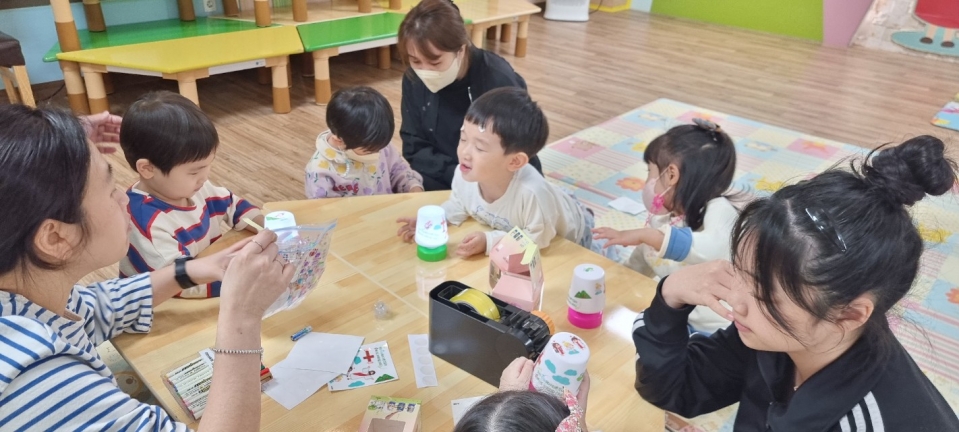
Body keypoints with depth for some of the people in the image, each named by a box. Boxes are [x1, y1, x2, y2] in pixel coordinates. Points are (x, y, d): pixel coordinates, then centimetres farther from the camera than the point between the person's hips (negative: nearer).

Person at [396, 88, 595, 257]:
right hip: (516, 235, 5)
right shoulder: (464, 175, -30)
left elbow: (539, 237, -35)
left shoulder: (531, 192, -49)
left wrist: (490, 241, -38)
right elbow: (458, 206, -7)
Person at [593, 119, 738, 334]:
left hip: (719, 331, -7)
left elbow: (712, 249, -36)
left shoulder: (719, 210, -15)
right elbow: (637, 268, 16)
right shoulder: (662, 219, 6)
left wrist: (645, 235, -39)